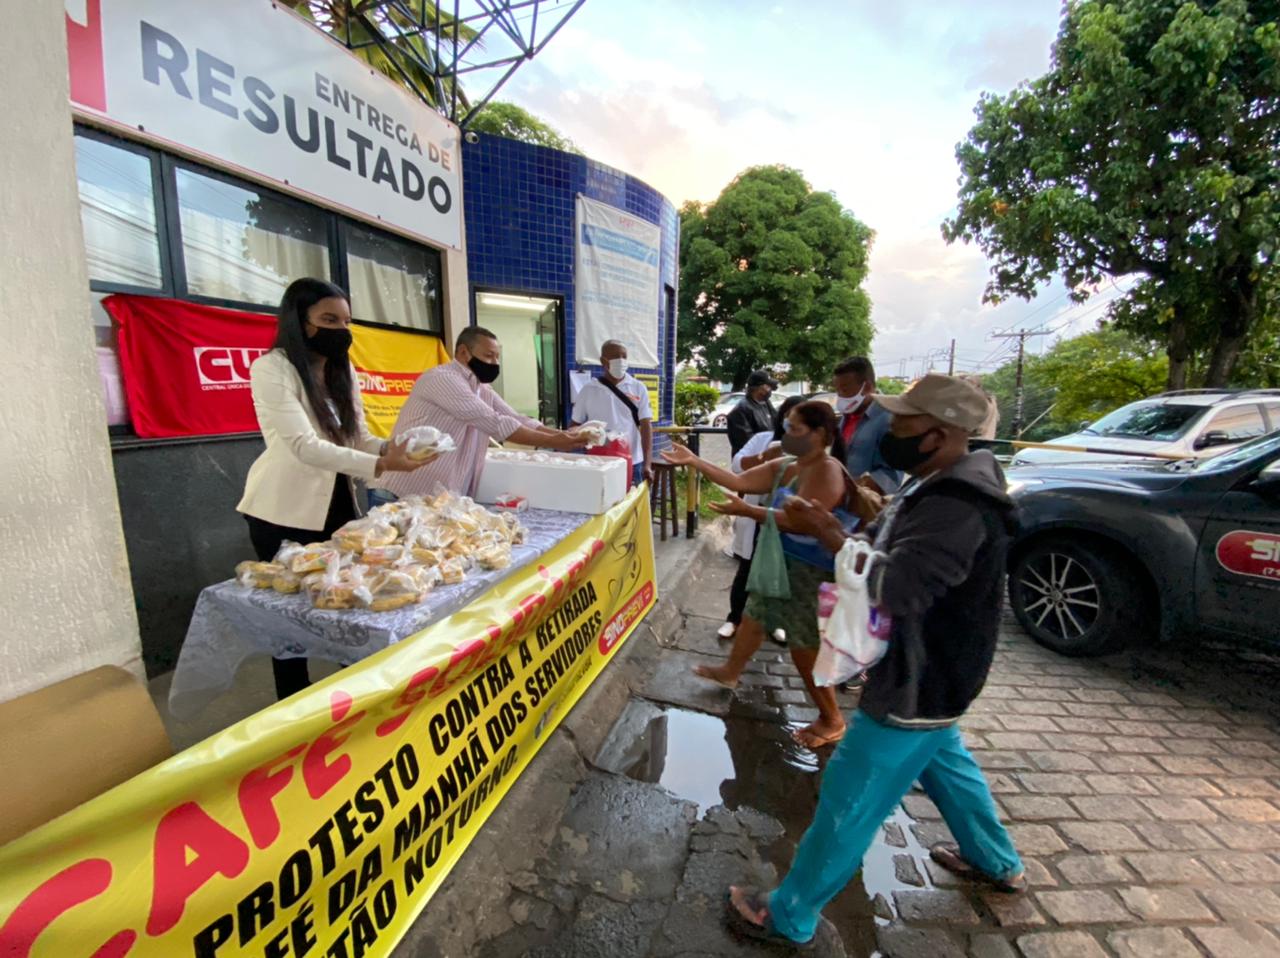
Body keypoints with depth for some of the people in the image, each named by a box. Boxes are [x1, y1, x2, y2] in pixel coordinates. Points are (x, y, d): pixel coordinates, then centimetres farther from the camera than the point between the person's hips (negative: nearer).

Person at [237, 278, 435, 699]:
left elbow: (358, 437, 3)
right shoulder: (271, 369, -16)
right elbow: (305, 446, -27)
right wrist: (381, 465, -37)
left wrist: (391, 448, -18)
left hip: (337, 504, 6)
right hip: (285, 513, -6)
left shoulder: (343, 370, 7)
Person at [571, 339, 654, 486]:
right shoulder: (588, 390, 2)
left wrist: (647, 464, -13)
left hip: (632, 463, 0)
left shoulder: (638, 389, 1)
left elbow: (646, 426, -3)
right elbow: (575, 426, 8)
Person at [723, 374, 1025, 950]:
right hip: (928, 676, 10)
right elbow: (887, 554, 9)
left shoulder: (957, 509, -30)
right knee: (944, 762, 33)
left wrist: (826, 532, -35)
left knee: (849, 800, 4)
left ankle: (788, 917, 22)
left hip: (916, 684, -10)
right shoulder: (944, 487, 3)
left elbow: (893, 590, -40)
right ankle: (996, 864, 57)